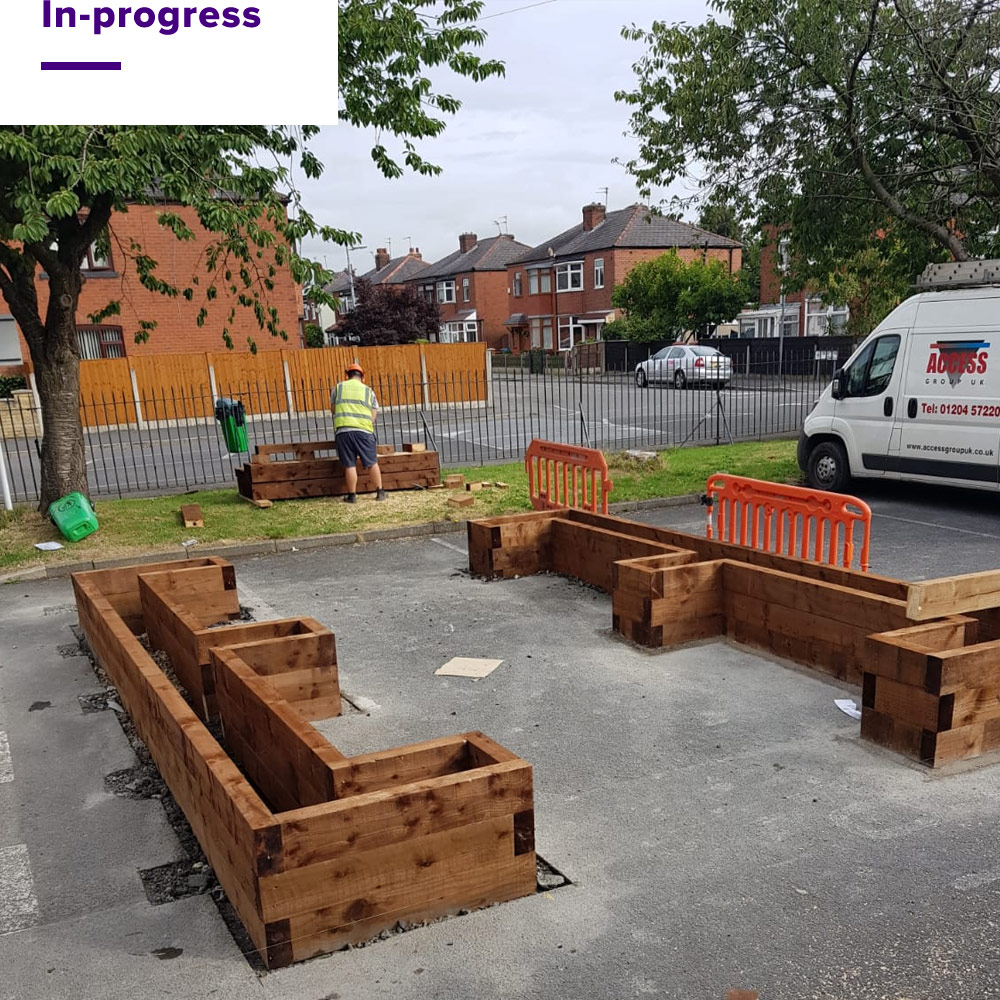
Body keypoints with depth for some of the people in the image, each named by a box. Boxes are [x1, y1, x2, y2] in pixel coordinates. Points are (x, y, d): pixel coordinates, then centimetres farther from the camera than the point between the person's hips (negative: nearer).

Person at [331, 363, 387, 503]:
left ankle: (352, 496, 6)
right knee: (372, 463, 8)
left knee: (350, 465, 3)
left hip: (343, 430, 0)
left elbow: (332, 408, 24)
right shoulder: (368, 391, 13)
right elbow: (374, 415, 10)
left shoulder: (339, 387, 13)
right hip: (364, 430, 0)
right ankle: (380, 492, 12)